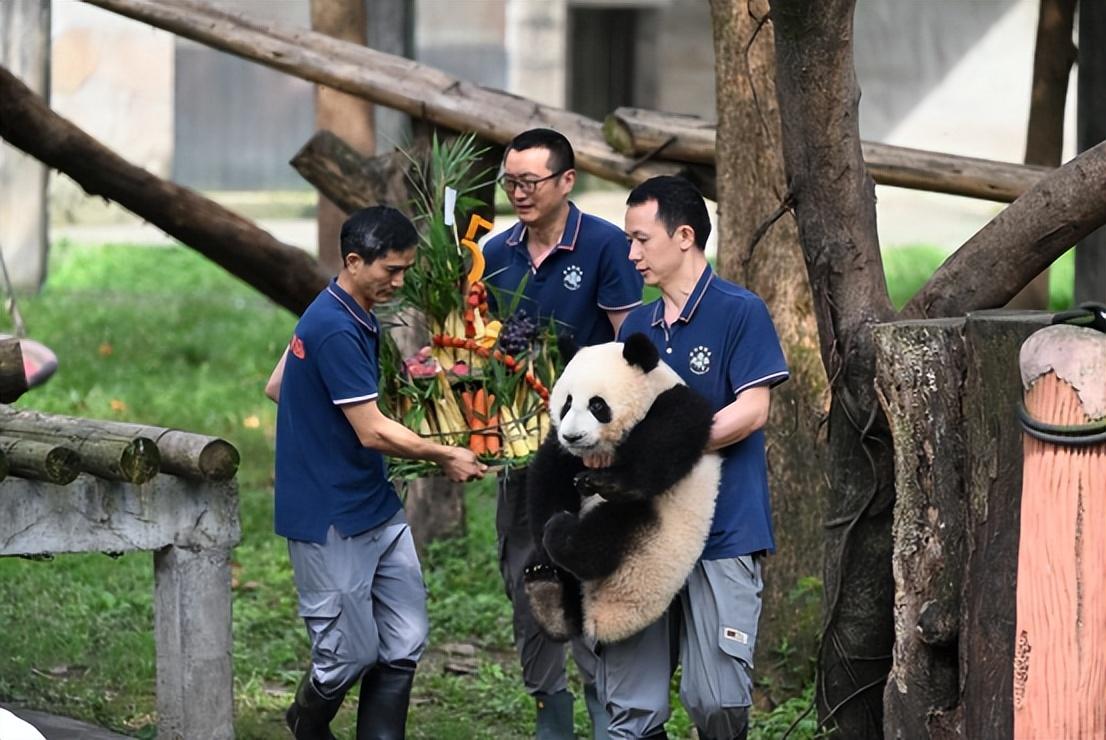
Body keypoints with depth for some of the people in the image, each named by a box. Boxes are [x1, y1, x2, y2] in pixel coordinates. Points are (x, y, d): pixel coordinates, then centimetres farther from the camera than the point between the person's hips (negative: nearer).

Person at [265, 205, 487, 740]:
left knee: (404, 644, 5)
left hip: (376, 509, 10)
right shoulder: (337, 330, -21)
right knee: (353, 654, 1)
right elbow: (373, 432, -21)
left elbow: (276, 388, 21)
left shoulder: (351, 316, 11)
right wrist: (447, 457, -10)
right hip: (332, 521, -10)